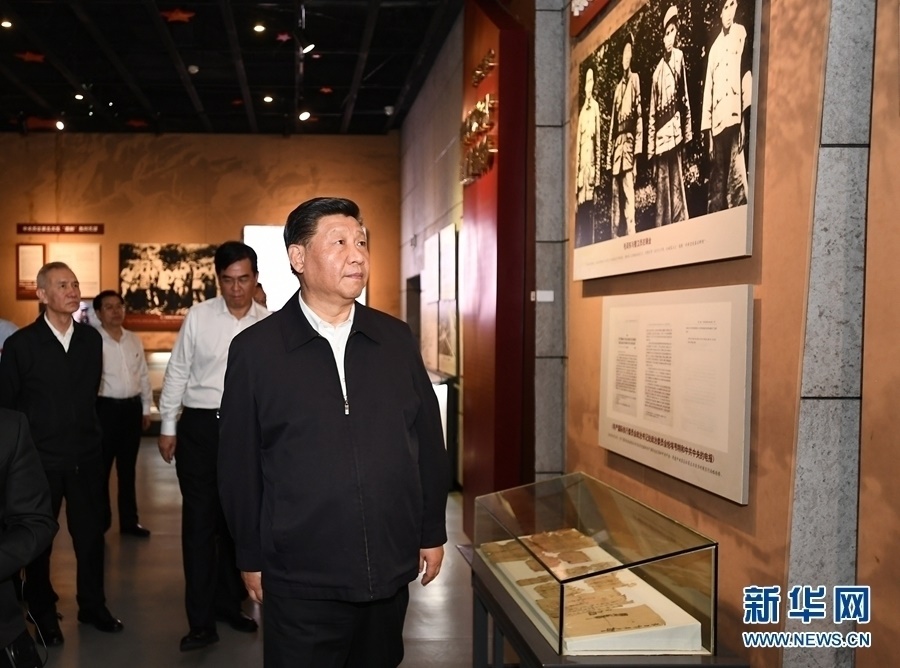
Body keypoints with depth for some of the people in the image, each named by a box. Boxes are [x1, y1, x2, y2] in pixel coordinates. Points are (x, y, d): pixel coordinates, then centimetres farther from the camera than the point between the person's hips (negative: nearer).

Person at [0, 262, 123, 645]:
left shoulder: (91, 339, 1)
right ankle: (42, 612, 30)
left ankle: (92, 606, 28)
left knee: (91, 534, 10)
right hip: (41, 459, -3)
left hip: (85, 455, 3)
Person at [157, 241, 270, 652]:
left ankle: (229, 603, 30)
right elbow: (177, 372, 2)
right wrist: (168, 426, 1)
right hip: (200, 425, -1)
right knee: (199, 519, 2)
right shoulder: (198, 316, -3)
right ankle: (201, 621, 10)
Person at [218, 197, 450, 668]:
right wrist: (250, 558, 2)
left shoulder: (397, 339, 3)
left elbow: (428, 441, 7)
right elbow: (240, 464, -1)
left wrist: (432, 533, 8)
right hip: (300, 580, -3)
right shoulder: (254, 350, -6)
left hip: (391, 571, 4)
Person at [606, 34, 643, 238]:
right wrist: (609, 150, 14)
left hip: (629, 141, -7)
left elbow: (639, 114, -6)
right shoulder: (618, 87, 22)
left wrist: (637, 142, -14)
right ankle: (615, 232, 10)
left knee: (628, 191, -12)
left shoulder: (635, 80, 2)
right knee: (616, 193, 7)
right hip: (617, 143, 7)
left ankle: (631, 231, -12)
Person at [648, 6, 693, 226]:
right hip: (660, 133, 4)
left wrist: (686, 130, -4)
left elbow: (684, 96, 1)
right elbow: (652, 110, 13)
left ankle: (680, 222, -1)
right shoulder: (658, 69, 15)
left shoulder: (679, 57, 4)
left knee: (676, 181, -5)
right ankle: (662, 225, 11)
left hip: (674, 129, -4)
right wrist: (650, 144, 8)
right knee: (661, 185, 6)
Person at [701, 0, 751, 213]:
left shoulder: (741, 34, 5)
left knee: (736, 177, -8)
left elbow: (746, 73, -2)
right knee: (716, 182, 7)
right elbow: (708, 89, 15)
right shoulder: (714, 48, 16)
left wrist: (744, 117, -9)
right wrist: (707, 130, 9)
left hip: (734, 117, -4)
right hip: (717, 122, 4)